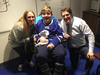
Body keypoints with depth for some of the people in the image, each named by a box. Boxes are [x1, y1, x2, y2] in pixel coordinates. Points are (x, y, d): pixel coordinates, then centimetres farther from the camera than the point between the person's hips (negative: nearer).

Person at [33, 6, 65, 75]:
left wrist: (53, 43, -12)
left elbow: (60, 35, 5)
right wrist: (39, 38, 0)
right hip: (43, 43, 1)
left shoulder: (56, 23, 10)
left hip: (55, 42, 0)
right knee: (40, 56, -33)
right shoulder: (39, 23, 14)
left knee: (61, 54, -32)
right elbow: (35, 34, 24)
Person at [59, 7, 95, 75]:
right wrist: (64, 34, -20)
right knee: (75, 67, 19)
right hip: (72, 48, 4)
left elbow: (90, 35, -25)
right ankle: (78, 55, 49)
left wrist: (90, 51, -32)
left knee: (90, 58, -35)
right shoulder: (62, 23, -14)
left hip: (82, 47, -4)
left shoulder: (80, 22, -25)